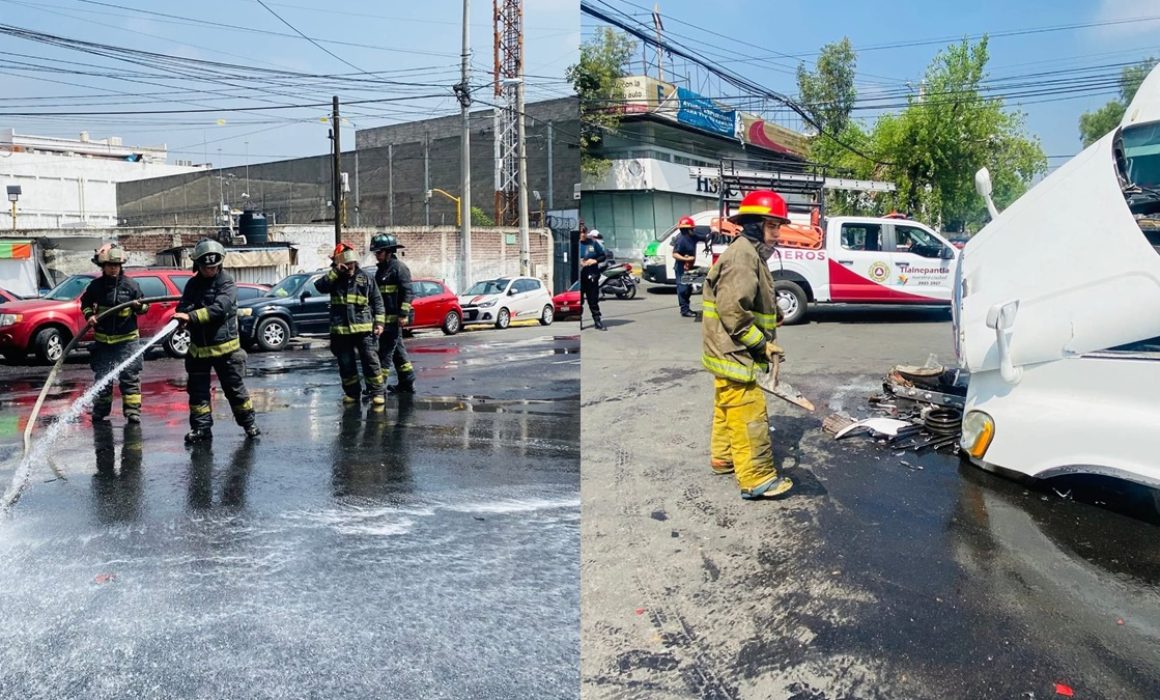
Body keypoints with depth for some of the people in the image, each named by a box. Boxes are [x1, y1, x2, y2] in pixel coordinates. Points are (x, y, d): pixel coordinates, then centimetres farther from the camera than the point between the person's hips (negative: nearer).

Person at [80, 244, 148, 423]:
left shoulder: (131, 285, -3)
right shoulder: (96, 286, 1)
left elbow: (144, 306, 3)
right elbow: (85, 302, 16)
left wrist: (139, 306, -19)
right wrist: (89, 315, -2)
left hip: (127, 339, -2)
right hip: (102, 339, 2)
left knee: (130, 377, -4)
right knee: (102, 376, 10)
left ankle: (132, 410, -1)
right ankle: (100, 410, 22)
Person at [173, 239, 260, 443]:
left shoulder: (226, 281, -9)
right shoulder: (193, 284, 7)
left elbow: (220, 308, -23)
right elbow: (183, 308, -1)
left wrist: (192, 316, -31)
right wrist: (183, 314, -25)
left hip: (225, 346, -4)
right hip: (198, 348, 4)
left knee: (235, 388, 4)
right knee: (197, 390, 7)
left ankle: (248, 423, 17)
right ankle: (201, 427, 16)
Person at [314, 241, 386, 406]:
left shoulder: (365, 277, 5)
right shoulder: (334, 279, 7)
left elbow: (377, 301, 6)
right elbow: (320, 286, -13)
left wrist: (379, 322, -1)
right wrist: (335, 272, -17)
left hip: (364, 328, -1)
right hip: (341, 330, 2)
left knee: (371, 362, -2)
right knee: (346, 365, 9)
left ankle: (376, 393, 5)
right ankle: (352, 393, 22)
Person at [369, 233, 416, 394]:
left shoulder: (398, 267, -9)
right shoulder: (381, 269, 19)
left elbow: (407, 292, -16)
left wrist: (403, 314, -21)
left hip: (394, 318, -10)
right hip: (384, 318, 10)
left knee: (386, 351, -9)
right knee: (397, 351, 13)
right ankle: (407, 383, 20)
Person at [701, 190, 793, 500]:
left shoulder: (751, 255, 16)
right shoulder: (742, 256, -19)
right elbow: (732, 311, -26)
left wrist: (765, 341, 13)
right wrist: (762, 344, -17)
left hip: (729, 353, 11)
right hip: (734, 354, -11)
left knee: (728, 409, 22)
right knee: (749, 416, -7)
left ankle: (723, 458, 37)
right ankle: (757, 479, -2)